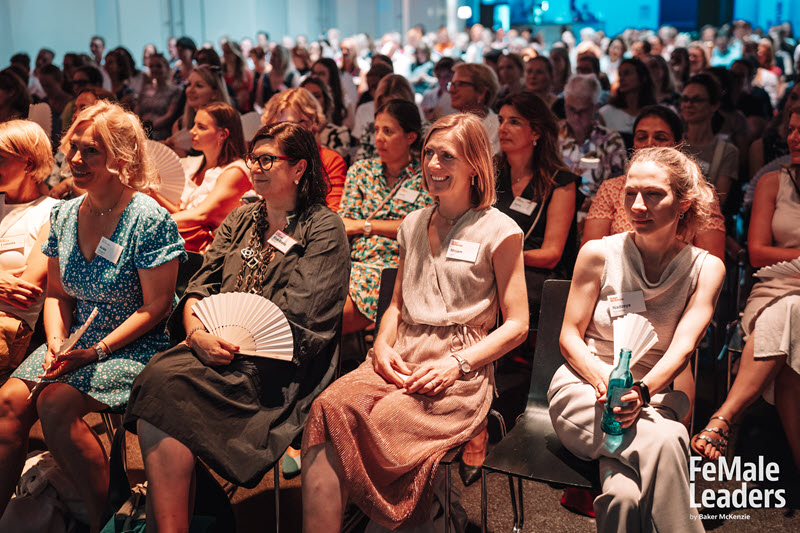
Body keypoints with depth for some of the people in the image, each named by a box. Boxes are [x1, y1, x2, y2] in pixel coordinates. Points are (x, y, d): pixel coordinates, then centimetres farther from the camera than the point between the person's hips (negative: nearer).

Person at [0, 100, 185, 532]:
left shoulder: (150, 220, -12)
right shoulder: (63, 215, 8)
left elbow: (156, 308, -13)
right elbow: (57, 294, 15)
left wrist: (96, 351, -18)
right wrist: (57, 342, -4)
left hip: (135, 348, -6)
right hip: (76, 340, 6)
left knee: (55, 403, -26)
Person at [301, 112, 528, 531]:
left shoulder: (499, 232, 2)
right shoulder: (413, 225, 20)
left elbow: (516, 324, 1)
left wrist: (457, 363, -12)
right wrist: (383, 343, 4)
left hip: (461, 372, -4)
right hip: (401, 358, 5)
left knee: (379, 423, -33)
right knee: (328, 408, -27)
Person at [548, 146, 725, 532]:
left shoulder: (706, 268, 4)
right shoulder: (599, 254, 0)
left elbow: (683, 346, -8)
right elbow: (569, 337, 2)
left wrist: (641, 391, -29)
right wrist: (606, 381, -19)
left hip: (652, 400, 1)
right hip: (583, 390, -1)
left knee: (624, 494, -34)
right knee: (665, 443, -34)